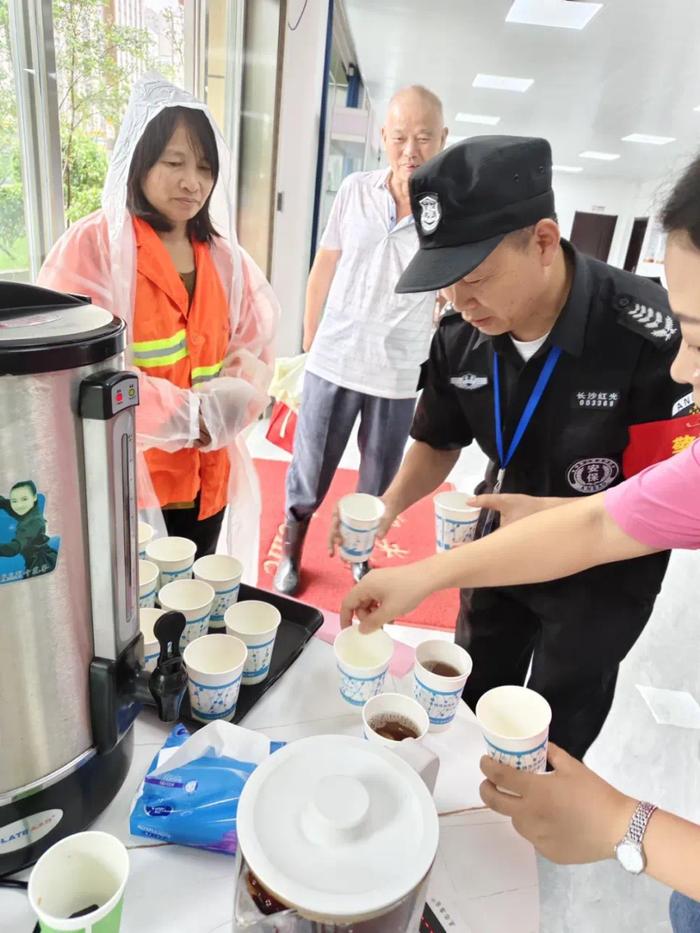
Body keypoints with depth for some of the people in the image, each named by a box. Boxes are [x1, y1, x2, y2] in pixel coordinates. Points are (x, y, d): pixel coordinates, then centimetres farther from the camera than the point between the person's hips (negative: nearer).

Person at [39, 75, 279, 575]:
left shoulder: (222, 255, 8)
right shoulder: (91, 245, -11)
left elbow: (254, 348, 9)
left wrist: (236, 394, -13)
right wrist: (188, 413, -21)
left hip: (206, 479, 6)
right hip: (122, 483, -5)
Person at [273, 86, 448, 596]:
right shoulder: (355, 190, 0)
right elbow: (324, 270, 7)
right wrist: (309, 343, 8)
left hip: (400, 374, -1)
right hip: (333, 362, 1)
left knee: (379, 483, 16)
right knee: (308, 471, 13)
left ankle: (361, 552, 41)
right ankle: (292, 550, 36)